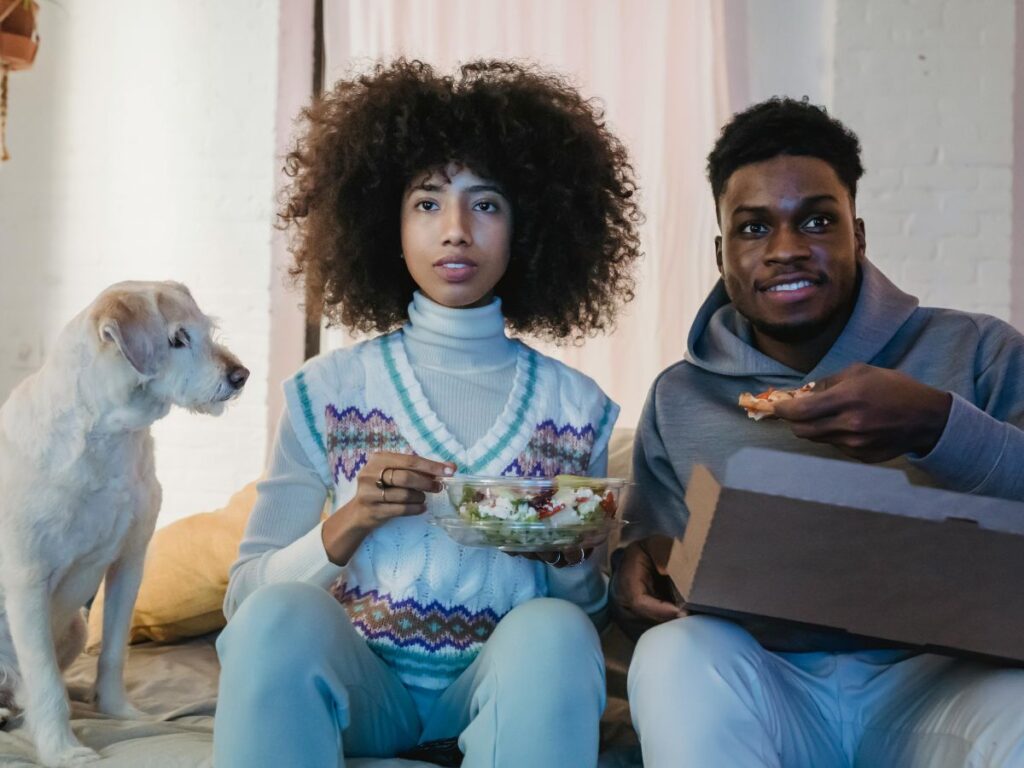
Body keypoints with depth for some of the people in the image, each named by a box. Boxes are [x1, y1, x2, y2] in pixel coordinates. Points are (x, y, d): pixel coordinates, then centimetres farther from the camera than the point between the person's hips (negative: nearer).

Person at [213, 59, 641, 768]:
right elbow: (244, 594, -1)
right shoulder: (329, 390, -1)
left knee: (557, 631, -32)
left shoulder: (577, 406, 1)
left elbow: (591, 607, 9)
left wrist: (571, 557, -14)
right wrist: (347, 527, -19)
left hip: (505, 683, 1)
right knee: (279, 615, -32)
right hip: (357, 680, -1)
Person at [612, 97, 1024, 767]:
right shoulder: (678, 398, 12)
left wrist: (936, 425, -21)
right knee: (678, 655, -31)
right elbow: (649, 540, 14)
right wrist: (631, 568, -9)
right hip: (761, 687, 1)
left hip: (933, 675, -1)